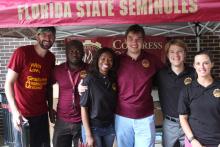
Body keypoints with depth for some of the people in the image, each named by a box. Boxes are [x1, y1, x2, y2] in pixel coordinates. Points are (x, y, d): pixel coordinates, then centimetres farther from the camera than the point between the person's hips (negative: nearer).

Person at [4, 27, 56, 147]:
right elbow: (8, 83, -13)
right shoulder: (22, 52, -12)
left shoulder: (51, 58, 4)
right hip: (22, 114, -5)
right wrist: (15, 111, -20)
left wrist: (50, 108, 12)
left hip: (42, 113, 5)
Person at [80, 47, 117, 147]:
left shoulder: (113, 79, 1)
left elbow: (114, 104, 6)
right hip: (93, 127, -4)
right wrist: (88, 135, -14)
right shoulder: (89, 79, -13)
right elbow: (84, 107, -13)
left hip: (110, 127, 5)